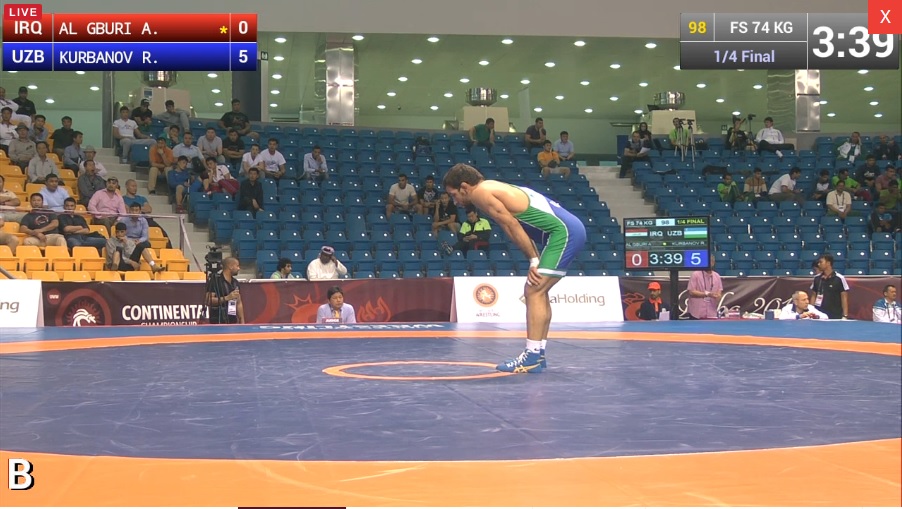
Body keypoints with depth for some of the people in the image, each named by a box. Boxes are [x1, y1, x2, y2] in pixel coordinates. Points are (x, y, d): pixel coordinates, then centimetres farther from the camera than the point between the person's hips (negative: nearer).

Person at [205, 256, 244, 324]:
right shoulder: (215, 279, -7)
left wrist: (242, 322, 11)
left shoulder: (235, 282, 15)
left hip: (233, 321, 7)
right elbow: (209, 301, -14)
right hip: (218, 322, -7)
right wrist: (226, 298, -20)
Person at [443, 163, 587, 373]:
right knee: (538, 290, 15)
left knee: (534, 291, -10)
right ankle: (538, 353, 19)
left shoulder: (480, 192, -8)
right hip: (568, 230, 10)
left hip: (564, 232, -10)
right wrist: (535, 261, 9)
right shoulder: (494, 189, 20)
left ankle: (532, 357, -11)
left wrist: (533, 260, -6)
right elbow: (520, 227, 18)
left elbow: (512, 226, -11)